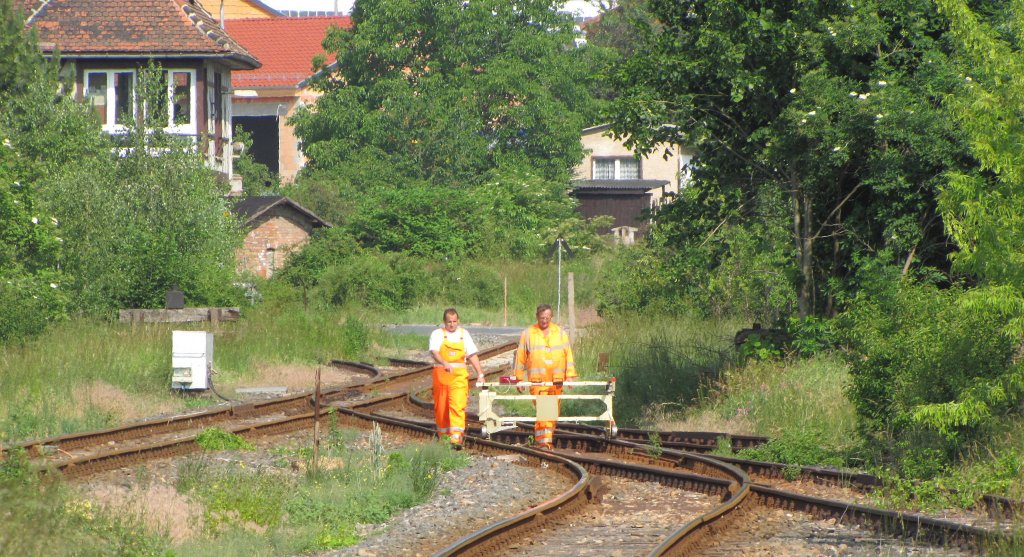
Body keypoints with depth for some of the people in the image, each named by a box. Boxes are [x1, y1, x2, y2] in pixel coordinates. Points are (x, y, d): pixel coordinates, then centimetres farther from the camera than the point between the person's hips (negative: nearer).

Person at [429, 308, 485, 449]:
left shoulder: (464, 334, 11)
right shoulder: (437, 334, 3)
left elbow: (472, 355, 11)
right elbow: (434, 352, -13)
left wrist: (480, 373, 3)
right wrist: (444, 363, -31)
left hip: (459, 375, 0)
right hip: (441, 374, 0)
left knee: (458, 406, -13)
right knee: (441, 407, 5)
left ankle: (456, 438, -19)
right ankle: (443, 436, 21)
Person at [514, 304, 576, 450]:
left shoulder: (560, 333, 10)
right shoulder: (528, 334, 4)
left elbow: (568, 355, 9)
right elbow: (520, 357, 7)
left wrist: (570, 375, 3)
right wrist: (519, 378, 5)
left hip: (556, 380, 3)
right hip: (537, 379, -3)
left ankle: (548, 439, 18)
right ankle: (544, 442, -14)